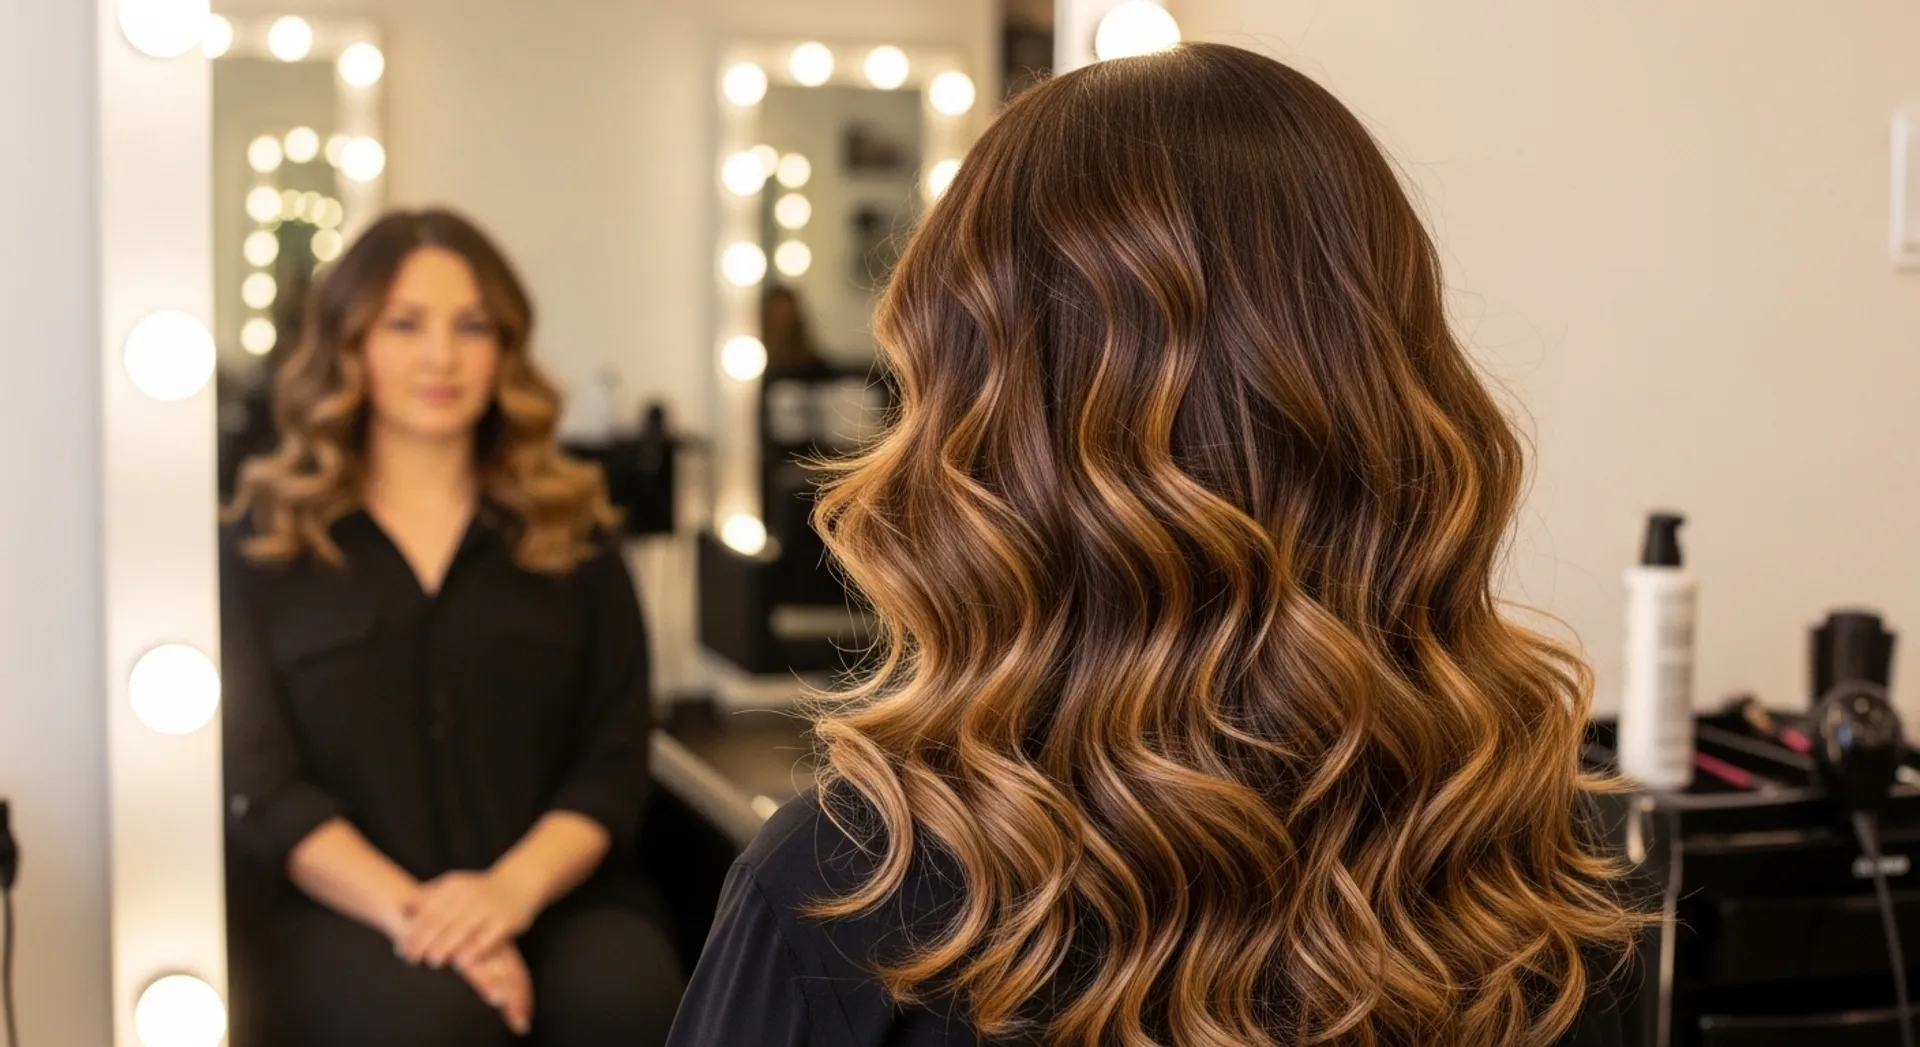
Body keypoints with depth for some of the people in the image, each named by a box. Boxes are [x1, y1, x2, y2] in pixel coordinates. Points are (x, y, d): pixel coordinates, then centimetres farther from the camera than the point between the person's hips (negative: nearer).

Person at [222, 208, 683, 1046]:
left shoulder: (572, 535, 14)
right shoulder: (265, 541, 10)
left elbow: (614, 762, 6)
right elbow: (253, 781, 0)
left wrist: (514, 889, -15)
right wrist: (408, 908, -17)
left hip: (550, 894, 2)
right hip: (340, 909, -1)